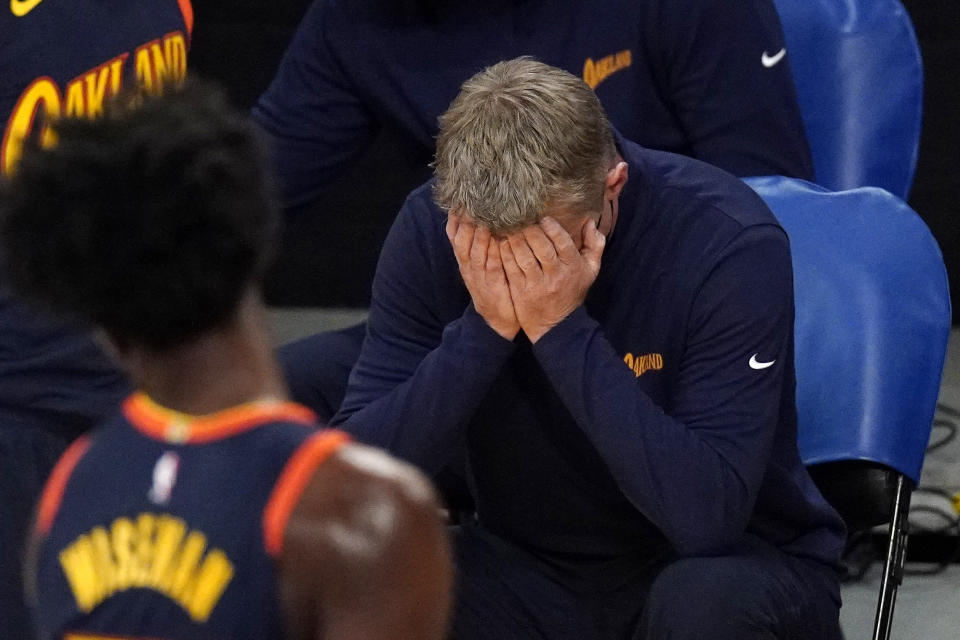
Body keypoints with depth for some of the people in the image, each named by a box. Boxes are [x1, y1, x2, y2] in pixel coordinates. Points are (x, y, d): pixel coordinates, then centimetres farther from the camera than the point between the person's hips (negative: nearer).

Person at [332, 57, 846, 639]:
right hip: (534, 572, 3)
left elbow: (707, 516, -30)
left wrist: (563, 329, -31)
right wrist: (484, 327, -27)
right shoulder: (430, 230, -11)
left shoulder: (729, 239, -22)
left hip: (736, 568, -3)